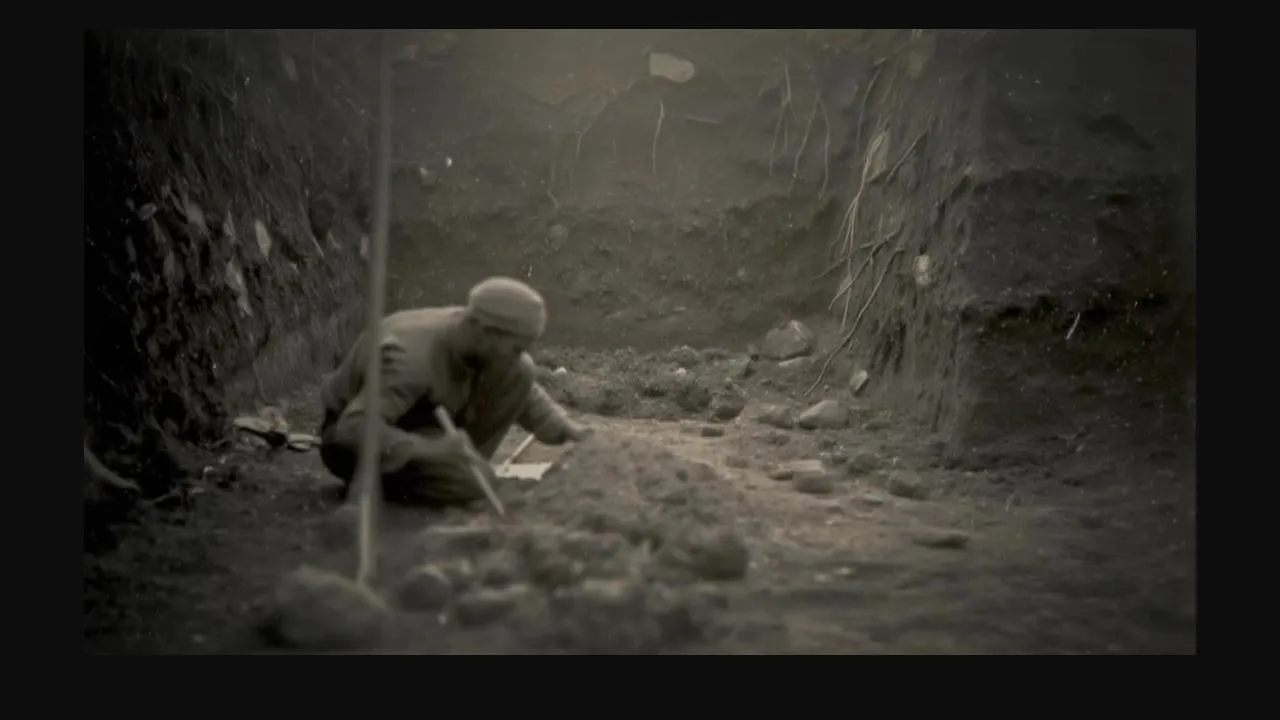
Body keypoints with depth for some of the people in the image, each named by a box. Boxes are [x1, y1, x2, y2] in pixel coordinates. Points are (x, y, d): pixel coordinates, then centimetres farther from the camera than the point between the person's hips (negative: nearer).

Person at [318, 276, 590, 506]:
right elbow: (355, 427, -45)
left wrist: (562, 428, -4)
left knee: (519, 372, -12)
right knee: (470, 483, -31)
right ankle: (372, 479, -6)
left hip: (419, 421, 7)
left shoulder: (473, 336, -13)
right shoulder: (411, 357, -37)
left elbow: (521, 388, 7)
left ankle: (460, 463, -2)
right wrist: (427, 449, -53)